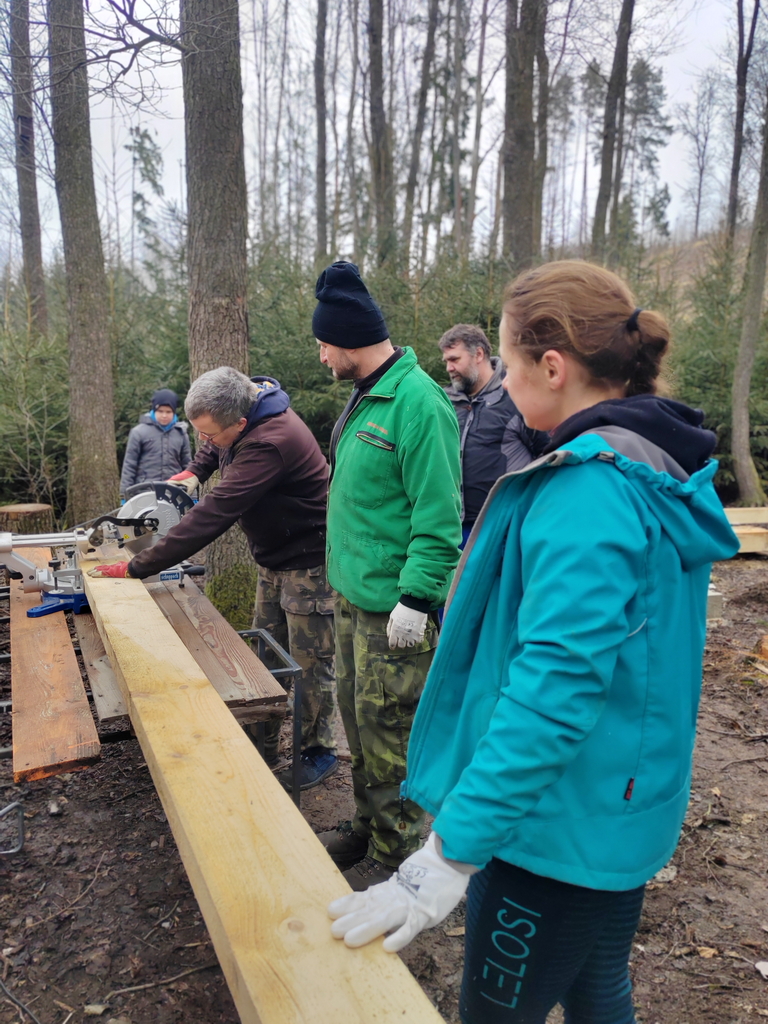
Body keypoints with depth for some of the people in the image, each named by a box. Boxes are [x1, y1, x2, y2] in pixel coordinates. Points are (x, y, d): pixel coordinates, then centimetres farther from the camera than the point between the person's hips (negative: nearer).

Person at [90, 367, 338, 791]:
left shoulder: (271, 442, -35)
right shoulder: (242, 409, -6)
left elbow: (213, 516, -36)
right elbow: (213, 447, 21)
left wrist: (137, 567, -32)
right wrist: (194, 470, -1)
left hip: (309, 562, -9)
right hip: (274, 559, 9)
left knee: (310, 663, 3)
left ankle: (319, 752, 22)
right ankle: (263, 747, 28)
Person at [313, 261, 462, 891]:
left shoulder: (417, 401, -19)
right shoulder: (366, 396, 12)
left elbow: (439, 515, -21)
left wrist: (417, 597, -23)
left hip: (393, 608, -10)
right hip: (354, 595, 10)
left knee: (389, 732, 4)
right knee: (357, 716, 21)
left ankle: (395, 855, 23)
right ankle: (367, 825, 40)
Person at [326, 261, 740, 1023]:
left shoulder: (588, 494, -26)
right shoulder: (652, 467, 4)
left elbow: (552, 684, -31)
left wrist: (450, 854, -28)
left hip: (563, 827, -9)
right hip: (620, 811, 9)